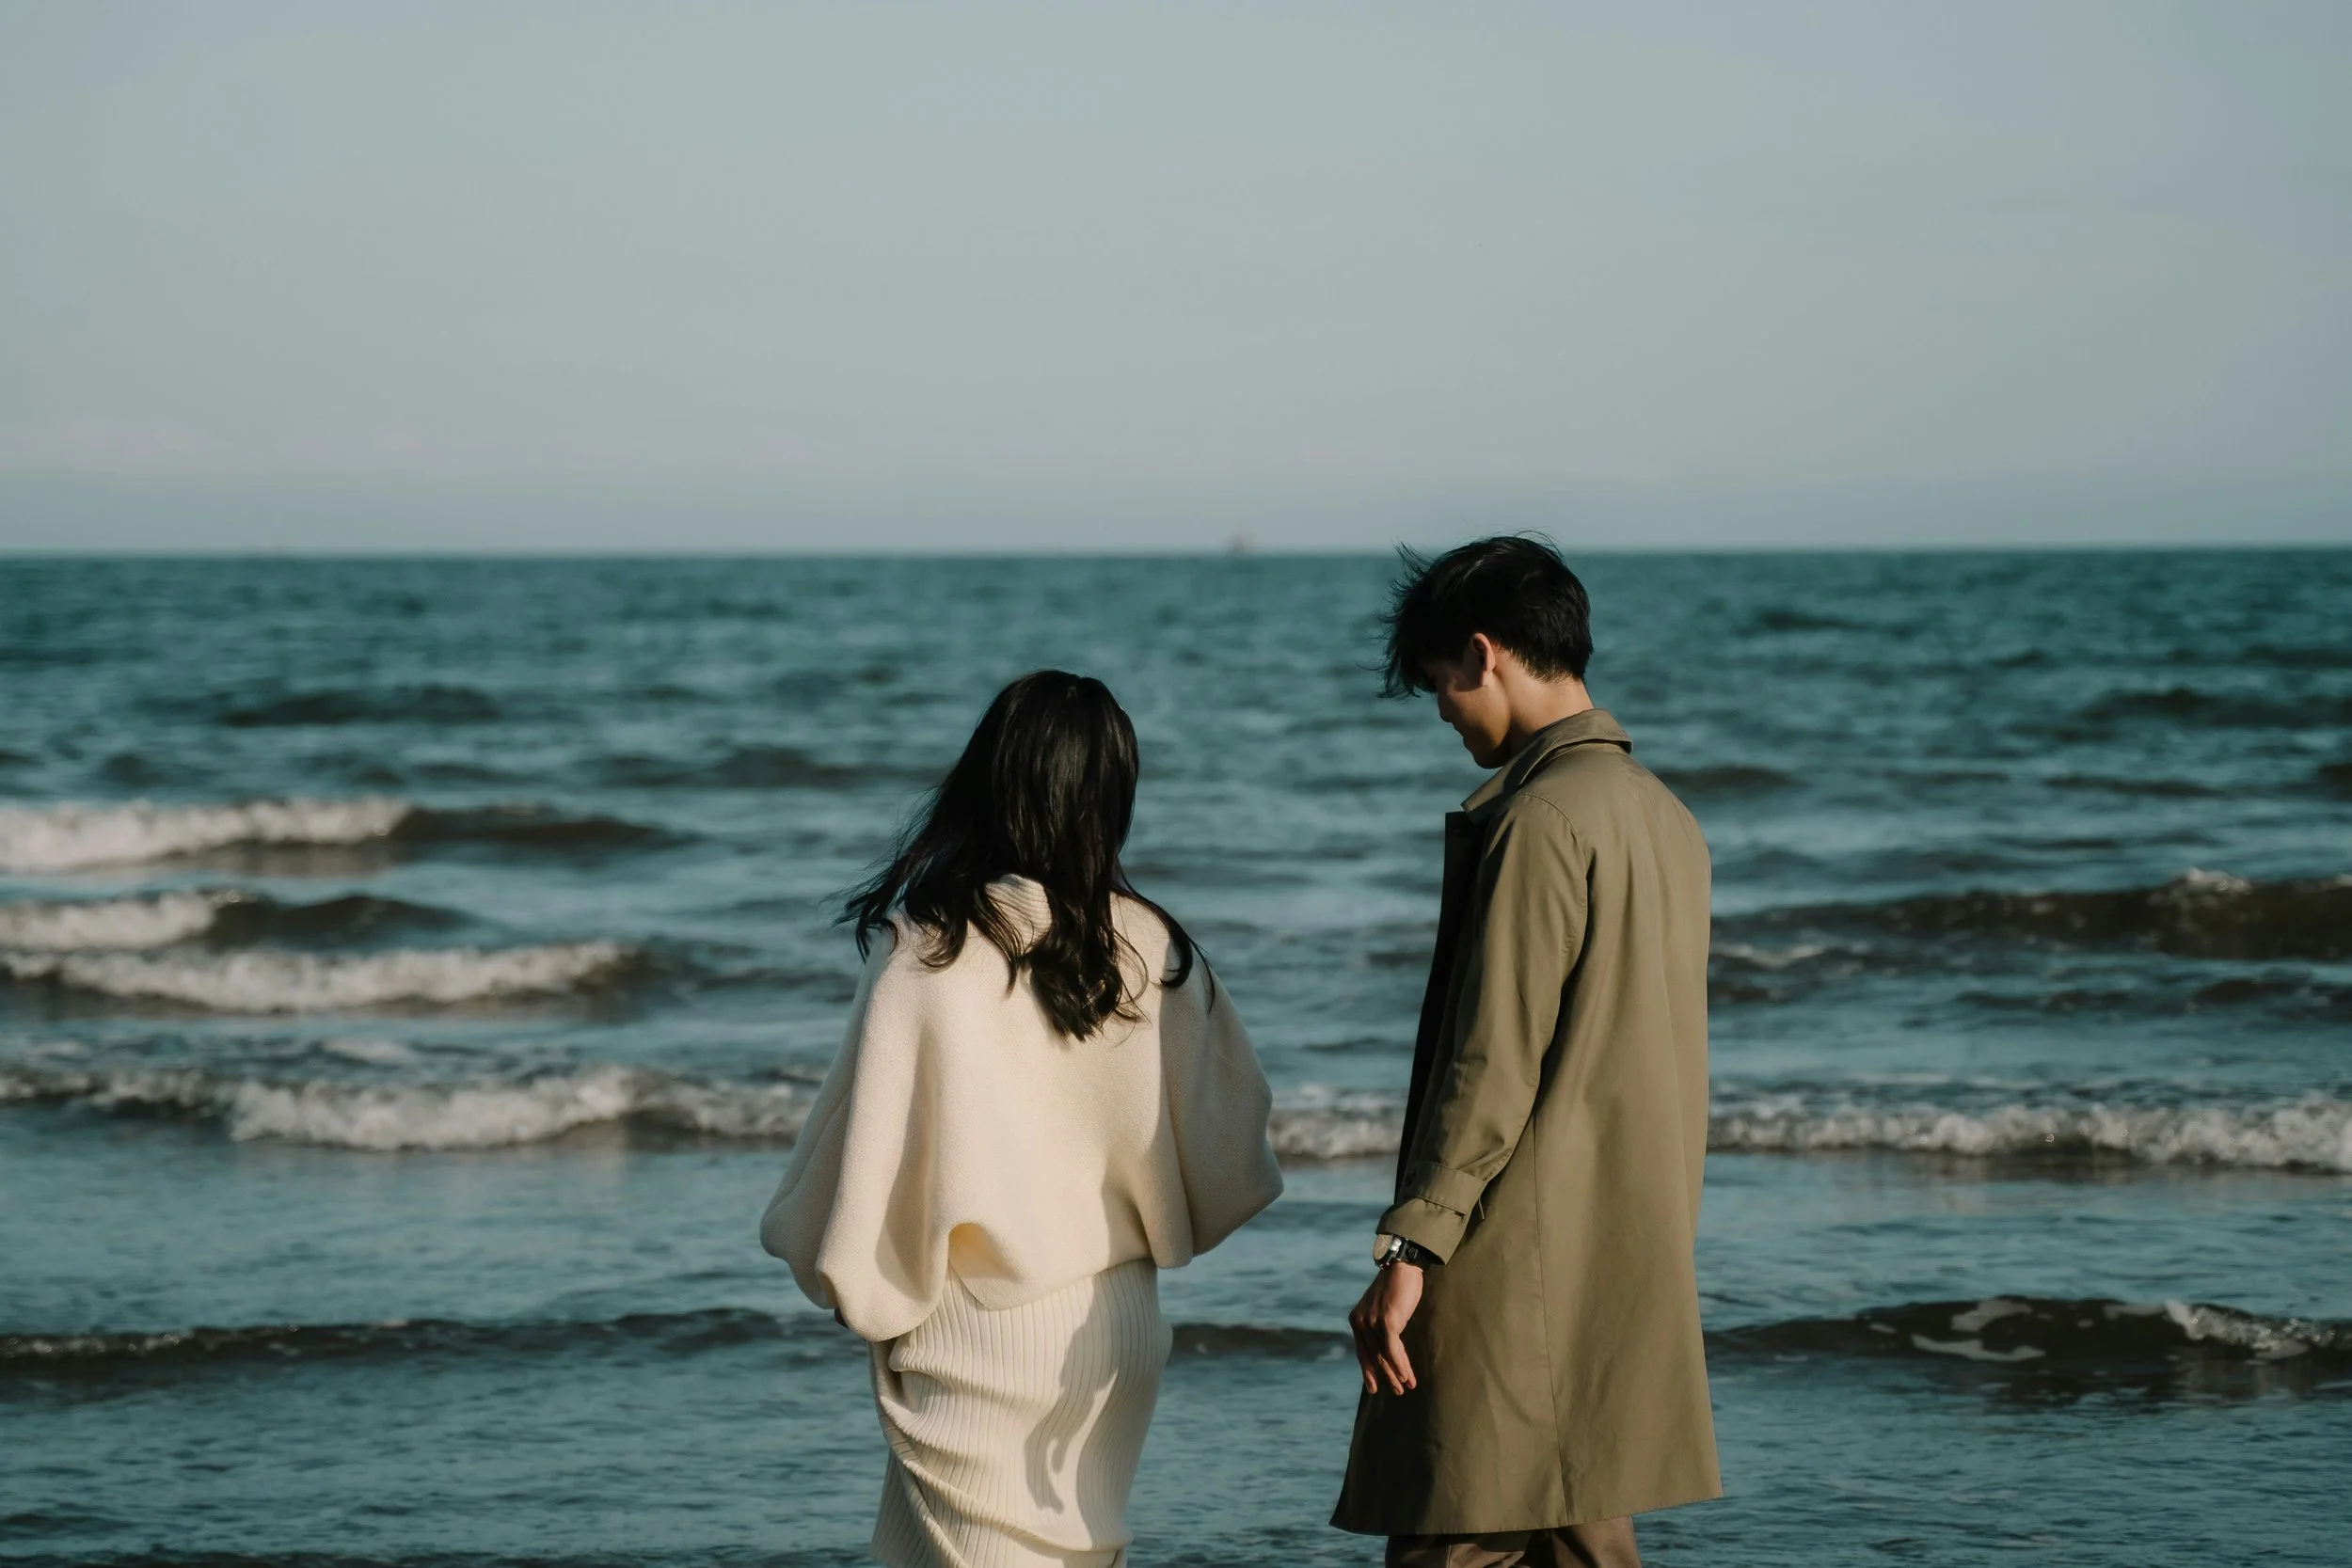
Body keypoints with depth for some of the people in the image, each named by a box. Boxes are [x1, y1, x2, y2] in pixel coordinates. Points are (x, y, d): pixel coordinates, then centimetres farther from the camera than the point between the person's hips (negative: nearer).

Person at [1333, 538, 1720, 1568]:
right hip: (1624, 1272, 10)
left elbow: (1494, 1062, -19)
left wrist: (1408, 1249, -17)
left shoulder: (1541, 816, -14)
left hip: (1523, 1278, -10)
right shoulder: (1664, 817, 14)